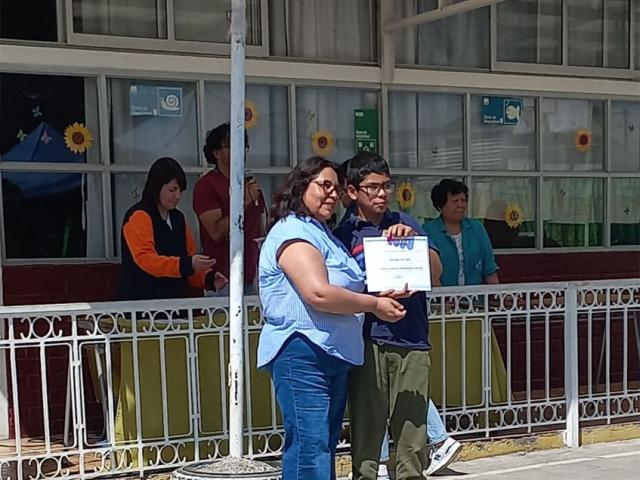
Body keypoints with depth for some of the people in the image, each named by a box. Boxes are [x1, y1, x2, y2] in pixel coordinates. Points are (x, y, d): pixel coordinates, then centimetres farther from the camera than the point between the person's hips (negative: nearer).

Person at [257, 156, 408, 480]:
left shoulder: (322, 234, 22)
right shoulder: (293, 231, -10)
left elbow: (344, 289, 32)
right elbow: (318, 294, -23)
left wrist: (382, 295, 13)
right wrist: (374, 305, -12)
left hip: (333, 356, 10)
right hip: (303, 355, -10)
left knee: (326, 447, 13)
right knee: (309, 451, -12)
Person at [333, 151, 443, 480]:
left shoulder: (404, 223, 14)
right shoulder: (343, 234, 5)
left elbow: (435, 274, 6)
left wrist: (413, 239, -10)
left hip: (411, 343, 2)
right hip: (368, 343, -2)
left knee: (412, 438, 5)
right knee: (365, 432, 0)